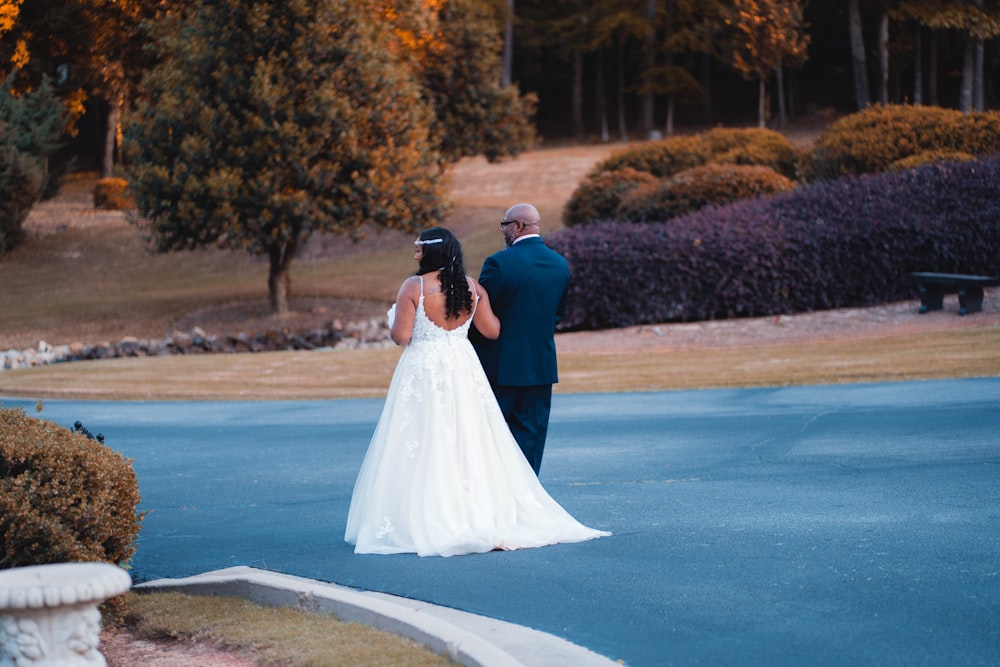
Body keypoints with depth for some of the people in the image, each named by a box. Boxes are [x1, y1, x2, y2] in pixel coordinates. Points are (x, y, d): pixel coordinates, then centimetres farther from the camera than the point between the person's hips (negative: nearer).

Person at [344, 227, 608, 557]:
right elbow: (492, 330, 5)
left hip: (424, 372, -5)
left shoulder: (413, 287, -10)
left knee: (424, 446, 0)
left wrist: (392, 320, 8)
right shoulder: (472, 287, 3)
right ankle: (485, 515, 9)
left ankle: (426, 523, -3)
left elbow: (401, 336, -14)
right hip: (463, 369, 5)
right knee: (470, 444, 10)